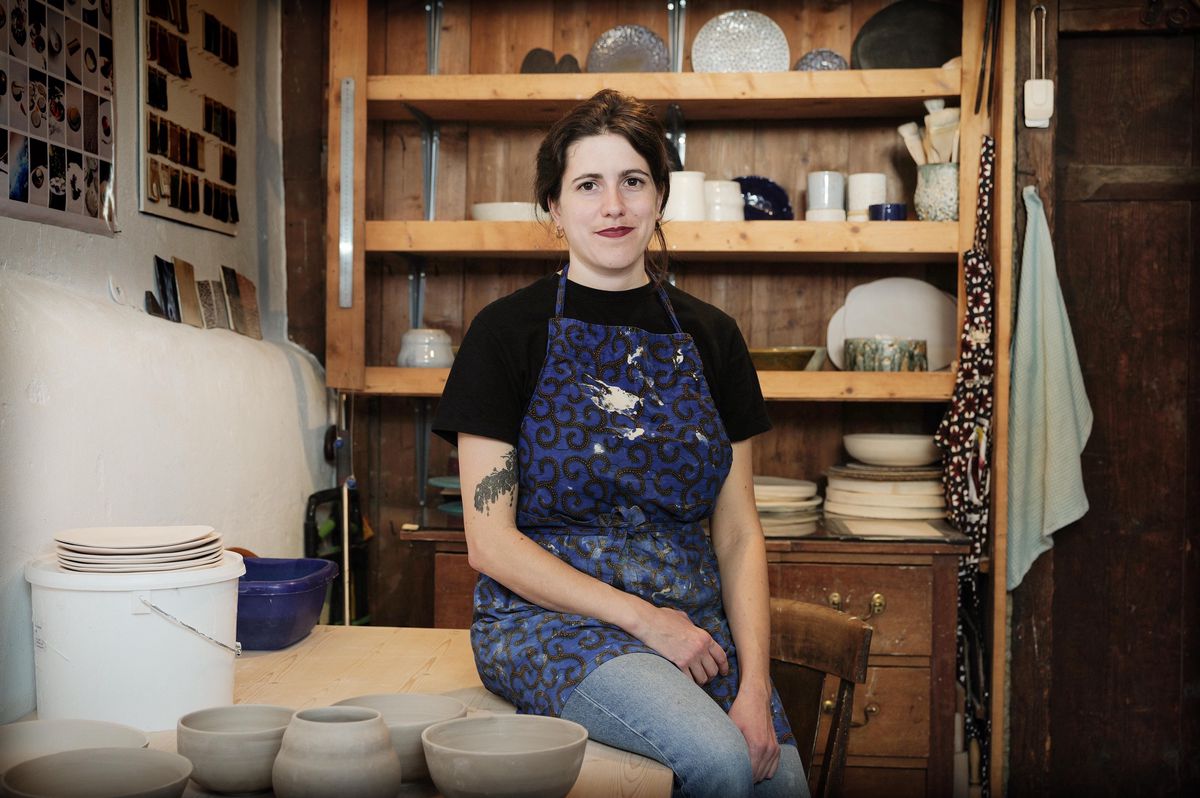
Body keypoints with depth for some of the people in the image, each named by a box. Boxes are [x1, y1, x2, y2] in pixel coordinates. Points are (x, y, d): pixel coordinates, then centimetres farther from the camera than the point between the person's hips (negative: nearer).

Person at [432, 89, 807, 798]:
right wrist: (642, 616, -12)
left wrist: (755, 686, -6)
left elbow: (738, 533, 7)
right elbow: (491, 541, -5)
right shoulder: (510, 333, -2)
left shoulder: (710, 338, 9)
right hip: (551, 618, -3)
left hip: (693, 621, 4)